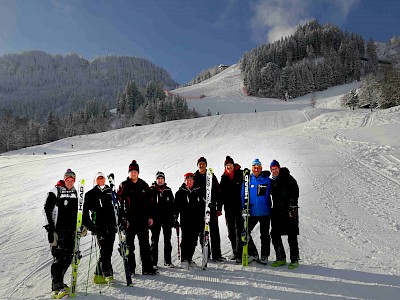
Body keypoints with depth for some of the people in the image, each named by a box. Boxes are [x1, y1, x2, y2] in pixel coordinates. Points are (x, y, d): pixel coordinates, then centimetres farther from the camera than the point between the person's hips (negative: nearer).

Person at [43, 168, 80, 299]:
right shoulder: (55, 191, -3)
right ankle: (57, 288, -5)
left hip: (71, 230, 6)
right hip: (58, 230, -6)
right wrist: (49, 226, -13)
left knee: (68, 257, 8)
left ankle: (58, 281, 23)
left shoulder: (75, 192, 14)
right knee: (58, 257, -9)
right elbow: (47, 209, -7)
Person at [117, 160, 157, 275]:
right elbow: (119, 203, -3)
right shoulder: (124, 186, -1)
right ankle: (130, 268, 18)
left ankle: (147, 268, 13)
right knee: (129, 245, 7)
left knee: (145, 244, 7)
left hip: (143, 219, 3)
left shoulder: (144, 185, 8)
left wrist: (150, 216, 7)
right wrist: (123, 218, -10)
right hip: (129, 219, -3)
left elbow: (149, 202, 12)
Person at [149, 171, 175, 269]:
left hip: (167, 218, 3)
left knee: (167, 240, 8)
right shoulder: (151, 190, 0)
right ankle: (153, 261, 12)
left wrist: (172, 218, 6)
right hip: (155, 218, -3)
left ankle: (167, 261, 17)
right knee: (154, 240, 4)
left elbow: (172, 205, 10)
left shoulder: (168, 190, 8)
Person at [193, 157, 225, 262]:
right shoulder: (194, 177, 6)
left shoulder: (212, 176, 7)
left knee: (214, 231, -1)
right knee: (202, 232, 6)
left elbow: (217, 192, 5)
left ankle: (216, 254, 5)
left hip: (211, 207, 0)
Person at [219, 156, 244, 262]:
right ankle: (235, 252, 24)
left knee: (239, 231, -8)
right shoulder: (224, 178, 10)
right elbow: (221, 194, 13)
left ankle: (239, 254, -4)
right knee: (231, 232, 12)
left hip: (239, 207, -4)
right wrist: (219, 208, 9)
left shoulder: (240, 174, -1)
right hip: (228, 209, 5)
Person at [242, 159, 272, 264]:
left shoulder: (267, 180, -1)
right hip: (251, 213, 1)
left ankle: (264, 256, 24)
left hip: (264, 212, -1)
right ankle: (253, 253, 17)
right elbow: (243, 196, 3)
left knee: (264, 235, 9)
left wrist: (271, 210, 0)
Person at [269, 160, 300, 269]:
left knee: (292, 237, -1)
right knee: (275, 235, 5)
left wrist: (292, 207, -17)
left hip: (289, 211, -6)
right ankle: (281, 258, 17)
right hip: (277, 212, 7)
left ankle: (294, 260, 9)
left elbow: (295, 193, -11)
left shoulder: (288, 179, -4)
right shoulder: (273, 181, 14)